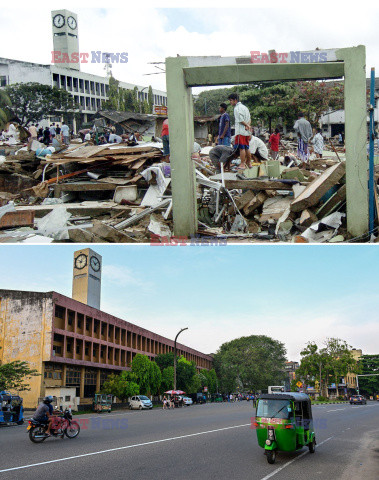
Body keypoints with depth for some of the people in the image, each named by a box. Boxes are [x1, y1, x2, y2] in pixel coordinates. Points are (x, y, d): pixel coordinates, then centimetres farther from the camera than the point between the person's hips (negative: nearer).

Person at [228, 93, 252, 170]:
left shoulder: (237, 108, -10)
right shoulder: (245, 107, 19)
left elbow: (241, 120, -14)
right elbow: (249, 119, 14)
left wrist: (247, 126, -3)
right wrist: (248, 125, -2)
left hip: (241, 131, -9)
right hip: (247, 132, 9)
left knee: (241, 148, -8)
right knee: (246, 148, 14)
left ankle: (242, 165, -8)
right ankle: (249, 163, 19)